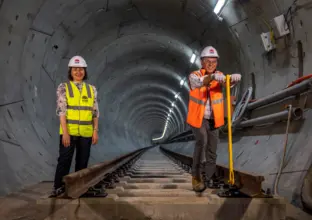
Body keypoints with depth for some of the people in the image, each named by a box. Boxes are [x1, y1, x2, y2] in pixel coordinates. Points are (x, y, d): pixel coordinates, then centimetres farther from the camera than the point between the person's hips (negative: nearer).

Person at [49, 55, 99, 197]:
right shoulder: (63, 87, -1)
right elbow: (61, 111, -8)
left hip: (86, 132, 3)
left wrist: (95, 131, 1)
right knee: (64, 160, -2)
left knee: (83, 162, 9)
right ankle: (58, 187, 10)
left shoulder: (91, 89, 9)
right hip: (69, 131, -3)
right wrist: (65, 132, -16)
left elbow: (95, 112, 8)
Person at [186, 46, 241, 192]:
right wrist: (213, 77, -54)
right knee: (202, 141, -27)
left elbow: (229, 83, -23)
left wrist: (235, 78, -46)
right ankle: (196, 176, -13)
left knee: (212, 152, 9)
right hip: (198, 118, -4)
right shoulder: (194, 76, -13)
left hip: (213, 120, 4)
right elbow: (198, 82, -36)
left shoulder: (219, 76, -2)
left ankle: (210, 179, 26)